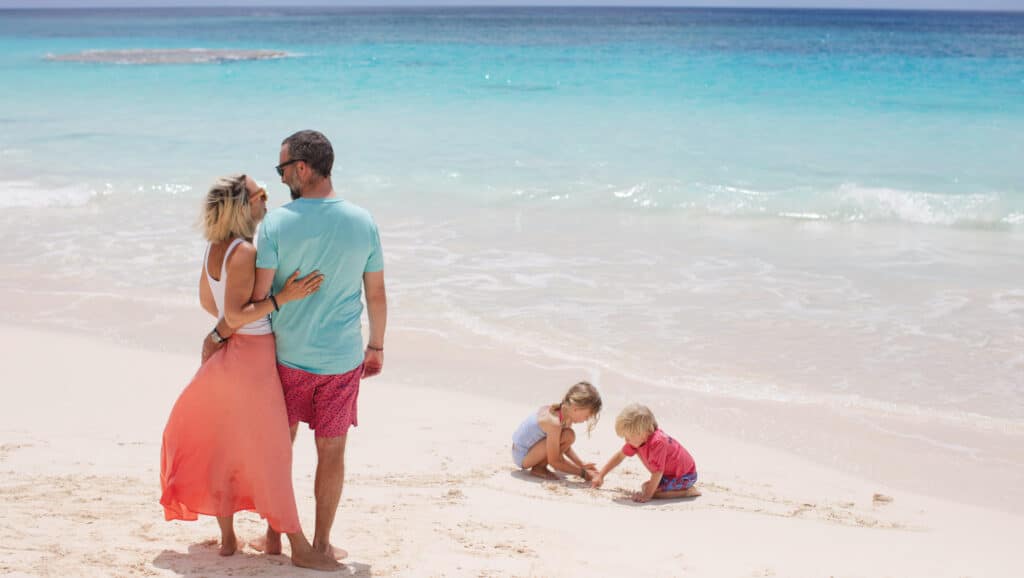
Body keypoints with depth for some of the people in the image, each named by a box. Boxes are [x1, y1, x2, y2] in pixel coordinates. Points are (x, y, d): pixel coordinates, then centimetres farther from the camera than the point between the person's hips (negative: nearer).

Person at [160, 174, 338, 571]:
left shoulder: (215, 247, 6)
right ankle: (299, 547, 7)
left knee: (225, 445, 16)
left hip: (229, 354, 9)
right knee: (270, 452, -2)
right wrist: (284, 298, -26)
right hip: (252, 356, -9)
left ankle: (227, 537, 26)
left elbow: (207, 301, 16)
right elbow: (235, 315, -24)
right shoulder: (244, 253, -21)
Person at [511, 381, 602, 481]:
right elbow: (554, 461, -24)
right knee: (568, 436, -22)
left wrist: (582, 464, 2)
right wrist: (583, 473, -19)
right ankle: (539, 468, -8)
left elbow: (565, 447, 12)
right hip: (522, 457, -9)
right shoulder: (554, 423, -29)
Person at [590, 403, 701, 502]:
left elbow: (657, 472, -32)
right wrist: (600, 475, 6)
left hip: (685, 475, -10)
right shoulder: (638, 439, -6)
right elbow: (620, 456, 6)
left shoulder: (657, 443, -34)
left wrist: (647, 495, -30)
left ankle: (688, 491, -13)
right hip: (670, 473, 10)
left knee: (650, 489, -21)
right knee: (645, 487, 14)